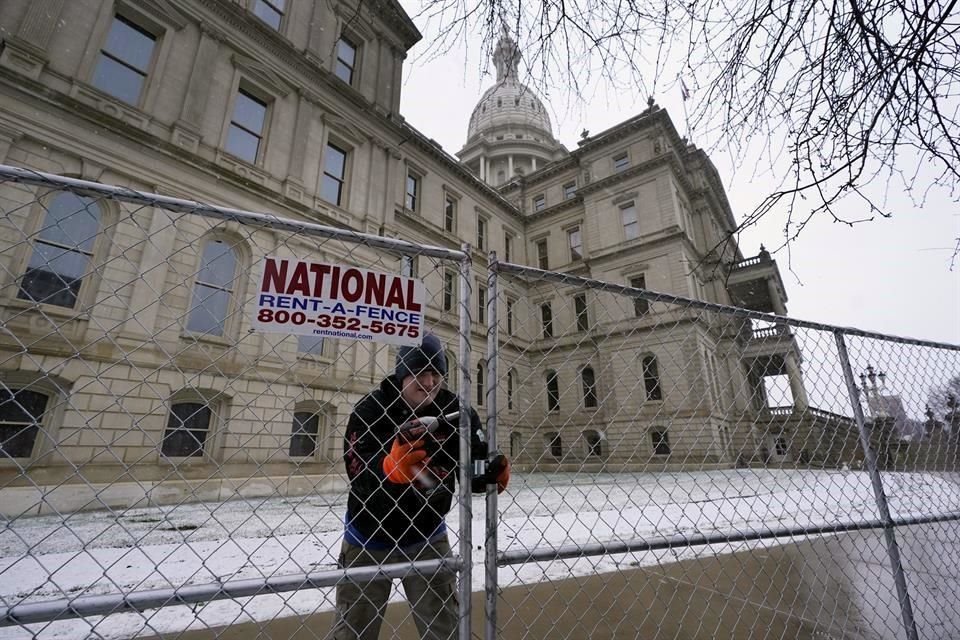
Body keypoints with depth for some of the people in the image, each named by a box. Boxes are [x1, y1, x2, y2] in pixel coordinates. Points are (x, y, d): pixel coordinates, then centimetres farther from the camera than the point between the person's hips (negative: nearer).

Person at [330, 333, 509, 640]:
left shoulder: (455, 411, -15)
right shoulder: (369, 409, -20)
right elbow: (359, 478, -27)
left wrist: (493, 473, -35)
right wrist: (393, 465, -45)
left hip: (427, 537, 2)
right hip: (369, 538, -1)